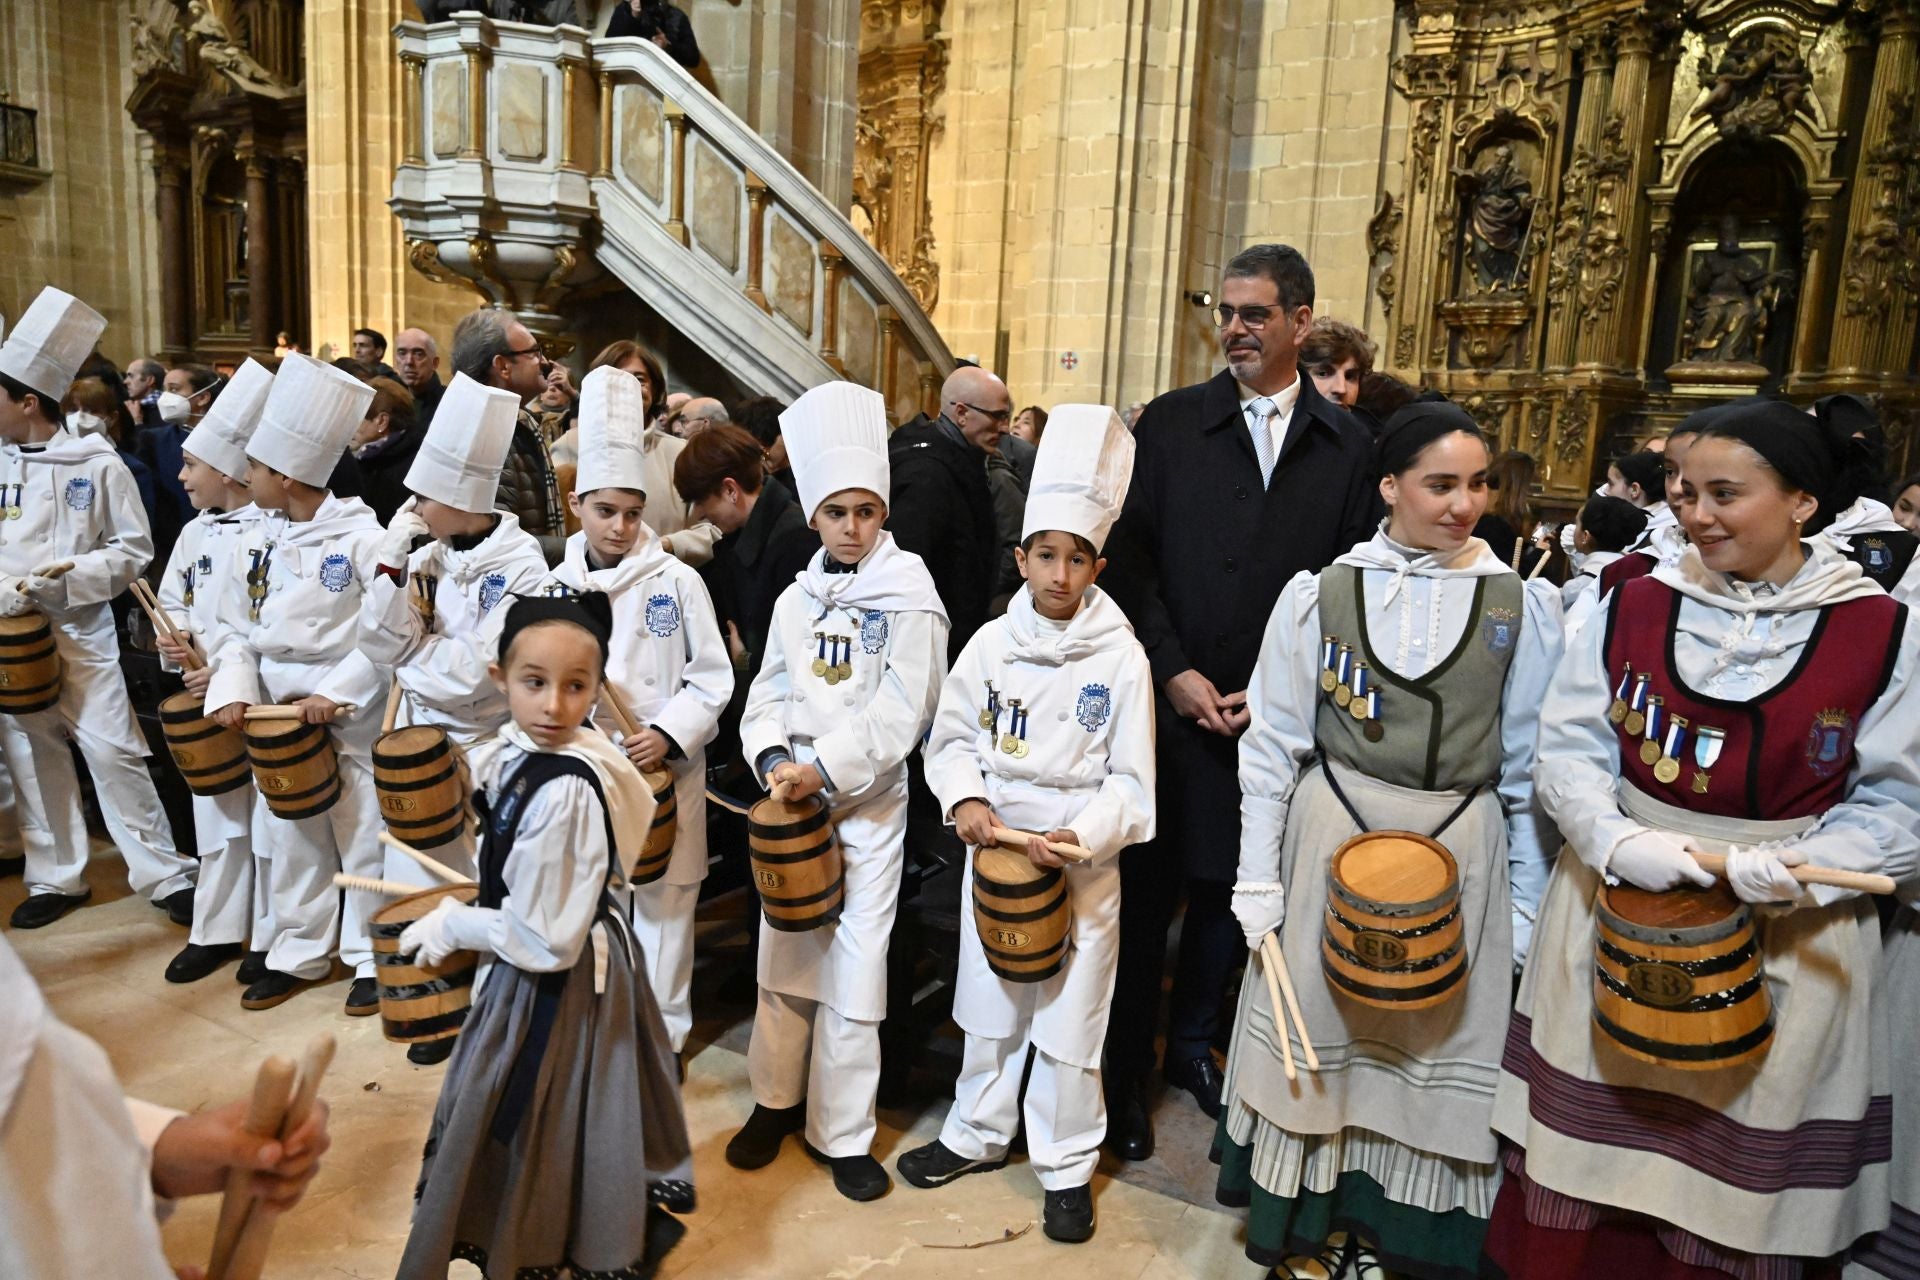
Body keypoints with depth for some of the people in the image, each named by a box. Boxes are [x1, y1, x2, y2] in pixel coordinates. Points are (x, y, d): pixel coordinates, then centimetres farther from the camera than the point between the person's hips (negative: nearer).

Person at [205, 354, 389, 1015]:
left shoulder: (360, 538, -13)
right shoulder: (257, 544, 7)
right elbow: (240, 630, 11)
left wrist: (335, 692, -21)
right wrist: (233, 690, -5)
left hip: (351, 713, -6)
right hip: (278, 713, 6)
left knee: (364, 836, 3)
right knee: (289, 837, 16)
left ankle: (375, 959, 18)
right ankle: (297, 953, 31)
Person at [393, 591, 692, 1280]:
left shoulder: (565, 794, -32)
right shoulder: (515, 751, -4)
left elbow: (545, 939, -26)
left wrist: (450, 925, -15)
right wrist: (471, 907, 4)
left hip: (561, 983, -10)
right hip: (538, 968, 10)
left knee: (541, 1128, 12)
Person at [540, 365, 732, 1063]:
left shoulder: (677, 581, -6)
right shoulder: (557, 584, 4)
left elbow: (712, 681, -5)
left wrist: (667, 736, -18)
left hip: (664, 773, -3)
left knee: (661, 905, 7)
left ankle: (662, 1036, 24)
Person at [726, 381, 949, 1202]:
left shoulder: (908, 597, -6)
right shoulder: (796, 600, 8)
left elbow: (901, 711, -13)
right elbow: (768, 697, 8)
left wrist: (826, 769, -18)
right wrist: (773, 759, -10)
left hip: (869, 802, -4)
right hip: (792, 797, 4)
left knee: (855, 964, 0)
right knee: (784, 948, 13)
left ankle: (842, 1130, 16)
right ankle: (776, 1098, 32)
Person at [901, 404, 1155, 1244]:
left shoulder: (1122, 657, -10)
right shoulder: (991, 644, -3)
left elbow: (1130, 782, -8)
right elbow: (951, 738, 5)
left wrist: (1077, 836, -22)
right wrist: (965, 797, -14)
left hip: (1083, 864, -3)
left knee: (1070, 1021, 8)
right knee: (988, 1006, 19)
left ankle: (1066, 1165, 29)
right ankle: (978, 1133, 40)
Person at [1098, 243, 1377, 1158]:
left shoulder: (1345, 444, 5)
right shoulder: (1170, 424, 2)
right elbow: (1130, 559, -2)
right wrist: (1173, 672, -9)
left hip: (1271, 709, 1)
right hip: (1172, 699, -1)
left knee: (1229, 886, 13)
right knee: (1147, 888, 6)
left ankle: (1191, 1043, 34)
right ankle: (1126, 1071, 20)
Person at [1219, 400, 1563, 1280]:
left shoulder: (1523, 607, -1)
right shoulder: (1319, 594, -4)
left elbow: (1530, 768, 2)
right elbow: (1271, 747, -1)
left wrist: (1526, 909, 1)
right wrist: (1258, 883, -3)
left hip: (1460, 850, 1)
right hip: (1331, 840, 0)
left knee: (1434, 1042, 10)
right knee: (1318, 1034, 10)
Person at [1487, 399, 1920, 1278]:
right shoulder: (1637, 605, -2)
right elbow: (1568, 745, -3)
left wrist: (1801, 870, -21)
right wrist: (1618, 842, -20)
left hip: (1791, 936, -1)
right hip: (1617, 909, 2)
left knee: (1746, 1166, 14)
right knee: (1595, 1136, 15)